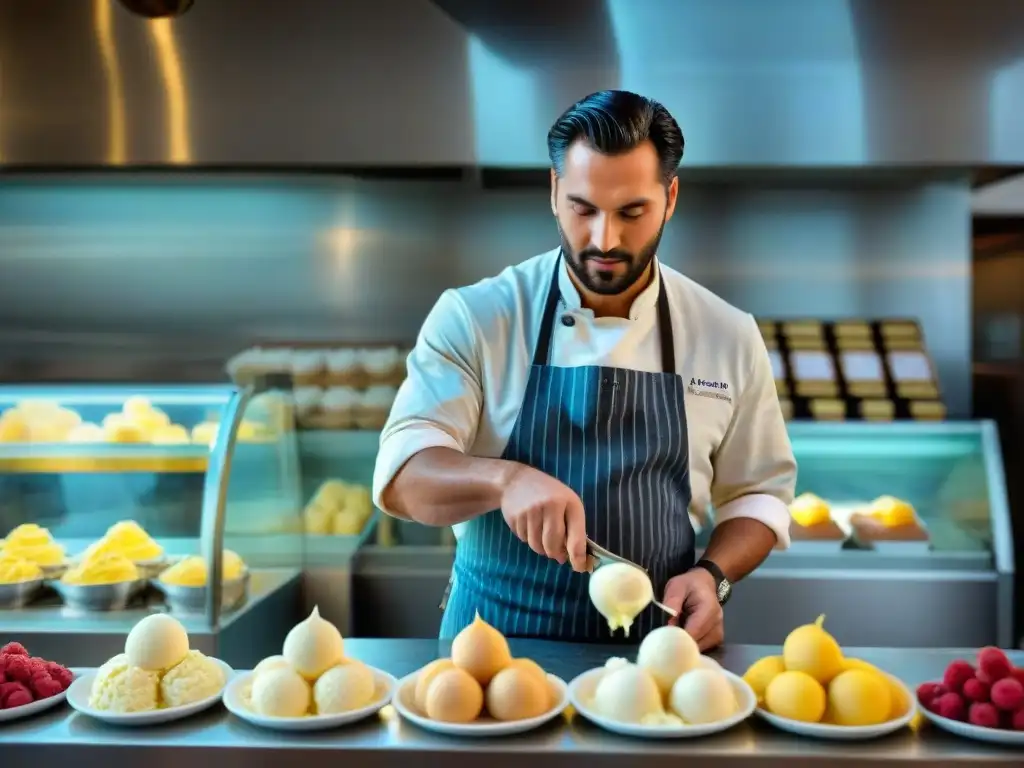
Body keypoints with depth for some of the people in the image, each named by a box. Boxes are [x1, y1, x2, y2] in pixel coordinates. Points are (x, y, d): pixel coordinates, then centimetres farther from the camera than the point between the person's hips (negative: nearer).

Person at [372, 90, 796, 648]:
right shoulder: (475, 316, -5)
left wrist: (712, 575, -8)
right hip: (493, 639, -1)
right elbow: (403, 474, -11)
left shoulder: (729, 336, 2)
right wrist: (504, 478, -30)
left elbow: (758, 493, 10)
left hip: (649, 649, 2)